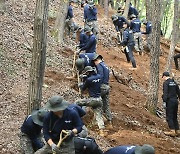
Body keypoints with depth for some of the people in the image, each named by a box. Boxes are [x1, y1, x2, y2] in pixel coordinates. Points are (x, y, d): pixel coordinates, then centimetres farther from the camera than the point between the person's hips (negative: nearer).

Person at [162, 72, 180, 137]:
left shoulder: (166, 83, -8)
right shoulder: (174, 82, 13)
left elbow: (165, 93, -17)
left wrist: (164, 101, -19)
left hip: (170, 101, -7)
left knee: (169, 116, -4)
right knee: (174, 116, 14)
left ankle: (172, 131, -10)